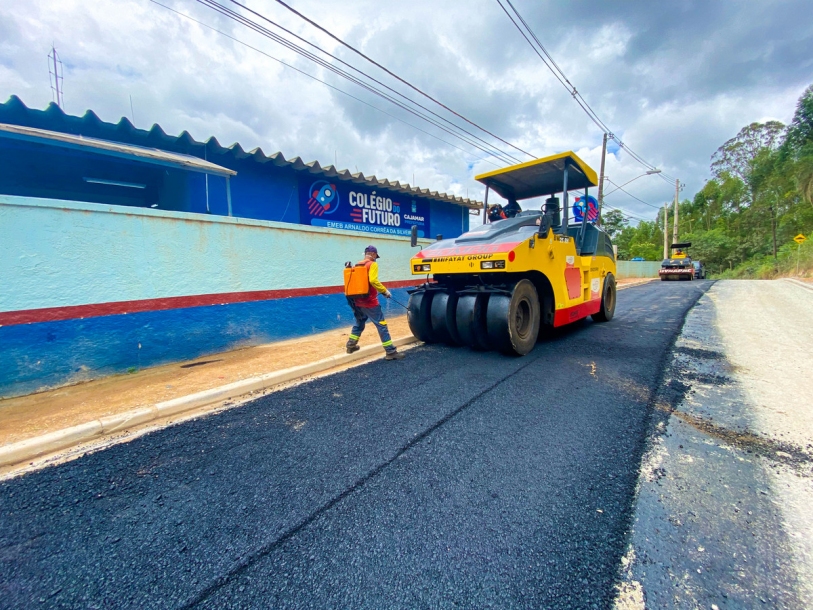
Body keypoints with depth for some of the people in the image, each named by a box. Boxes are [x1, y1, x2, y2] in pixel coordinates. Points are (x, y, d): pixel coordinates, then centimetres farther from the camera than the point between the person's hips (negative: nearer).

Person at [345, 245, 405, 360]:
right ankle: (391, 352, -4)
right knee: (381, 325, -5)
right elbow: (373, 280, -24)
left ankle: (351, 345, 33)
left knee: (359, 323, 26)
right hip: (369, 301, -8)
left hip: (357, 300, 8)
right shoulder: (372, 264, -8)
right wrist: (385, 291, -16)